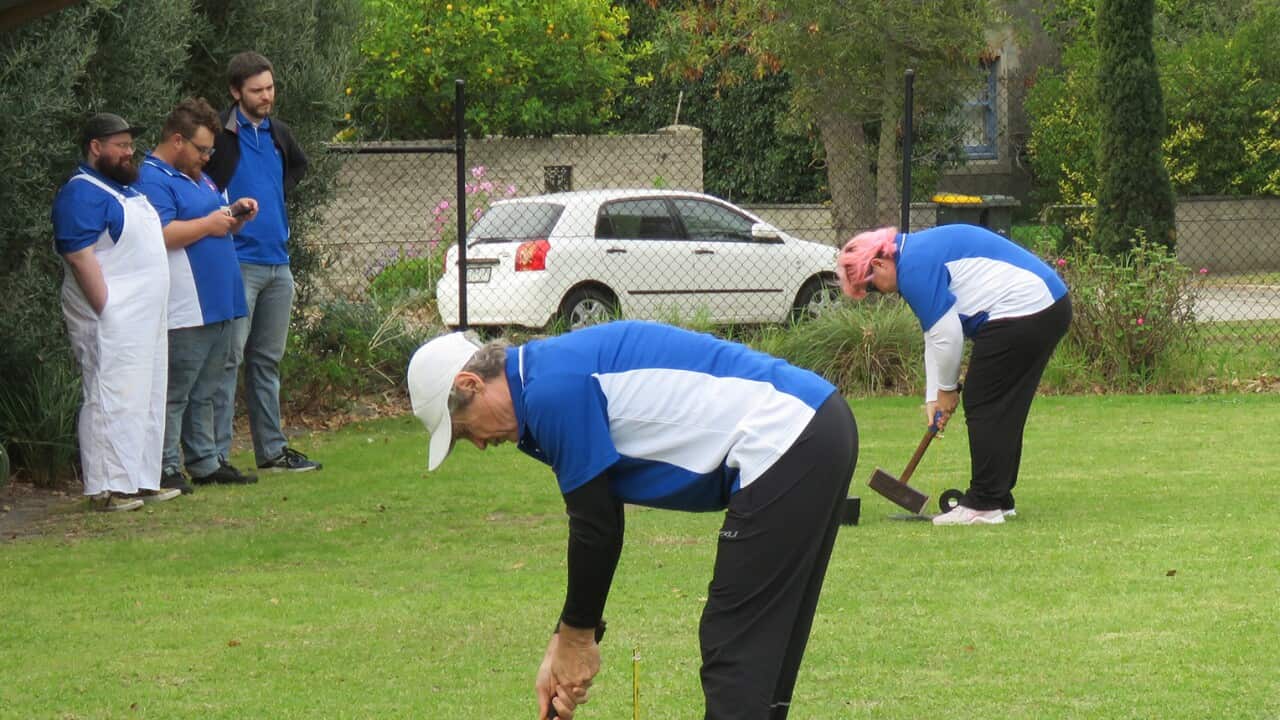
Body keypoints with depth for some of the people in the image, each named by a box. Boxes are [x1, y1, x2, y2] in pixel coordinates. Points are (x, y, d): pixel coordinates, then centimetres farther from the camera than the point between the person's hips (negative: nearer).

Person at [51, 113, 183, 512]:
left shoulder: (125, 189, 19)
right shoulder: (82, 194, -13)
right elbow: (79, 255, -21)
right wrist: (106, 309, -23)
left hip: (145, 317, 10)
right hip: (113, 321, -10)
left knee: (147, 401, 12)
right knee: (112, 400, -11)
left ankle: (141, 481, 18)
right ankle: (107, 488, -12)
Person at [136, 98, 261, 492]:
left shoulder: (198, 178, 21)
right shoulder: (152, 180, -11)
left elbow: (216, 230, 30)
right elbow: (160, 235, -24)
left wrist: (235, 215, 8)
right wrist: (209, 223, -16)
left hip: (217, 305, 10)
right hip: (183, 310, -10)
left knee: (205, 392, 15)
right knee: (174, 393, -7)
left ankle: (205, 462, 21)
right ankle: (166, 470, -6)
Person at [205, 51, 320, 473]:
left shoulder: (278, 133, 13)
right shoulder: (220, 134, -10)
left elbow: (299, 166, 34)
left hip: (277, 261, 7)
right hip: (237, 262, -7)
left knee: (268, 359, 13)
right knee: (229, 358, -9)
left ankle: (272, 450, 20)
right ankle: (216, 454, -8)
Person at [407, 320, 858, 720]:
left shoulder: (553, 390, -10)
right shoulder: (561, 372, 21)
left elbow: (597, 527, -7)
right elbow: (597, 523, 24)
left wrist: (576, 637, 7)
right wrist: (564, 647, 23)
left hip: (785, 445, -11)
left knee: (735, 653, -7)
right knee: (763, 649, 16)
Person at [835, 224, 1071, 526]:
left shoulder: (914, 266, -12)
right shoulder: (921, 250, 21)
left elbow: (945, 334, -13)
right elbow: (935, 335, 24)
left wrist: (946, 389, 2)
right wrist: (933, 396, 21)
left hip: (1021, 313, -10)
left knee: (983, 407, -3)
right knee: (1005, 410, 16)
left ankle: (983, 506, -1)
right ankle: (999, 499, 22)